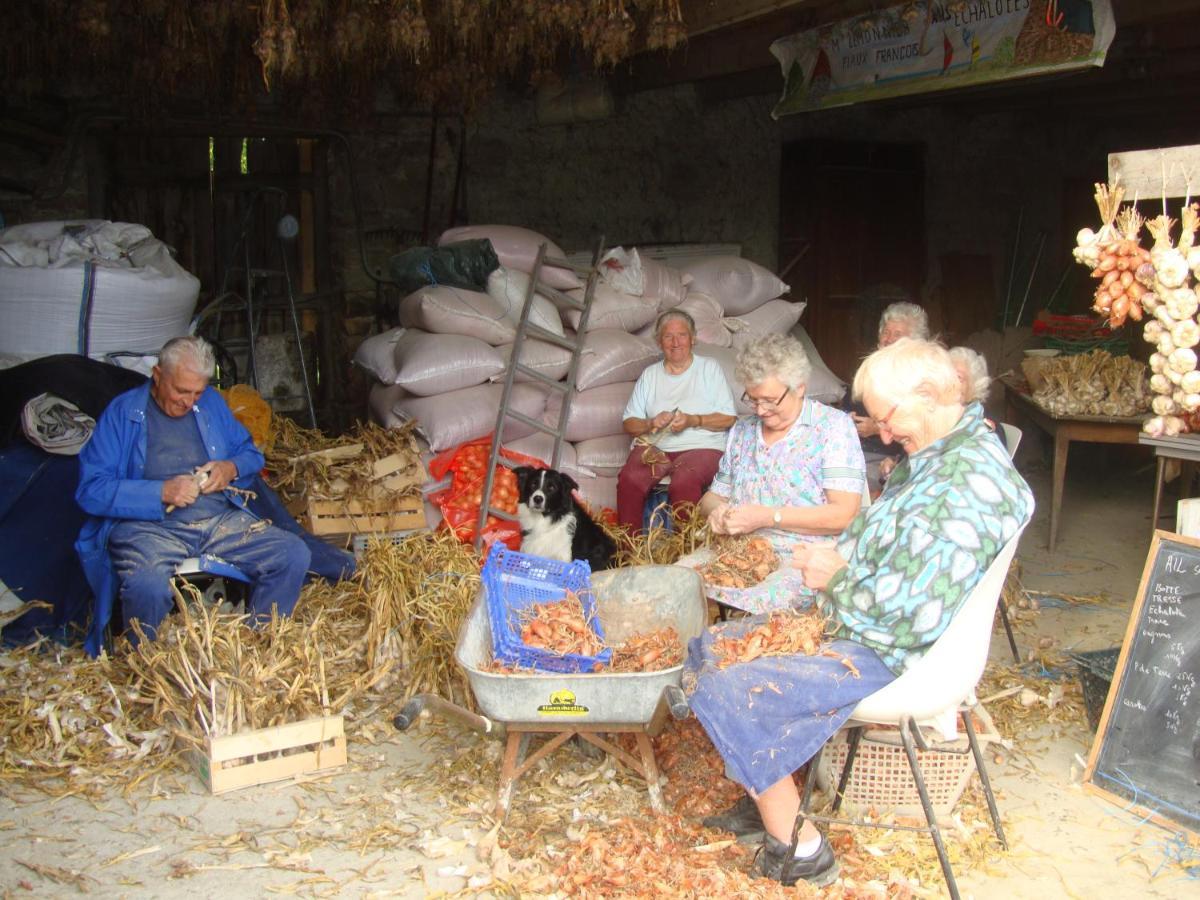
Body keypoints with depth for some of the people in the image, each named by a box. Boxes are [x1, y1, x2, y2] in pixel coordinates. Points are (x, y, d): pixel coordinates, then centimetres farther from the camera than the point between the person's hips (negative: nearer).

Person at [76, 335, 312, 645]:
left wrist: (231, 468, -2)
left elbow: (250, 453, 22)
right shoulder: (122, 412, -1)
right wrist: (162, 492, -18)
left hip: (222, 519, 5)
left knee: (294, 554, -16)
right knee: (147, 586, -37)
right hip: (149, 525, -4)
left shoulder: (212, 403, 13)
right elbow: (91, 490, -8)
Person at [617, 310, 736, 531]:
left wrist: (692, 420, -12)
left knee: (683, 483, -37)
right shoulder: (650, 375, 19)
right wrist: (651, 423, -7)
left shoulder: (709, 368, 10)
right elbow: (629, 423, 15)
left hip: (700, 447, -3)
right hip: (654, 446, 3)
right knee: (628, 479, -30)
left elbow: (729, 418, 3)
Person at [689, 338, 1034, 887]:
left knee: (722, 695, -19)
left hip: (882, 653, -11)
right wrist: (836, 560, 3)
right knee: (706, 650, 13)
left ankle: (798, 849, -3)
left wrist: (837, 578, -15)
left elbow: (920, 614, -30)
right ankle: (764, 801, 18)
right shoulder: (934, 455, 7)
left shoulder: (967, 487, -27)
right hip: (845, 621, 11)